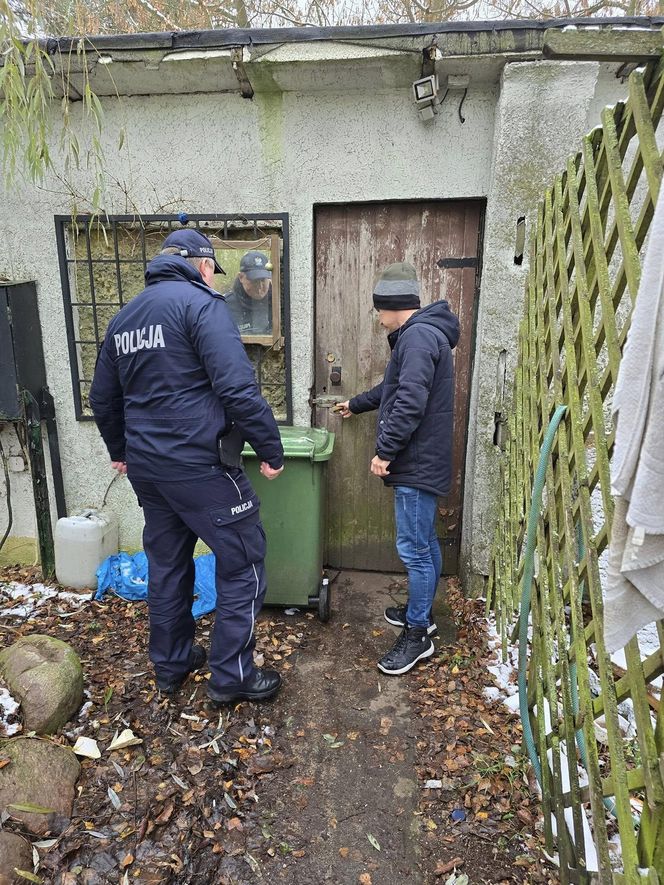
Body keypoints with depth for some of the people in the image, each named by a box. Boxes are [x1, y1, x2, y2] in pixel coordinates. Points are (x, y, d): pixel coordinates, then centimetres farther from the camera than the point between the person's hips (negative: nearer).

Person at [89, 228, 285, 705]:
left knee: (167, 565, 20)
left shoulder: (124, 317, 14)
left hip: (146, 465, 8)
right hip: (199, 464, -8)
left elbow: (103, 398, 21)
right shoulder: (201, 303, -10)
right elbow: (237, 388, -21)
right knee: (243, 563, 5)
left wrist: (120, 449, 34)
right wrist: (271, 448, -13)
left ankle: (170, 665, 34)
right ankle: (232, 676, 16)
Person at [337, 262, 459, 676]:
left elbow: (410, 401, -27)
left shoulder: (418, 336, -17)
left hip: (418, 465, -11)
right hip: (422, 462, 11)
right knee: (425, 542, 19)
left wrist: (385, 450, -21)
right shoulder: (420, 334, 18)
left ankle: (417, 634, 12)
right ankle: (421, 612, 35)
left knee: (414, 548, -2)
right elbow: (394, 389, 30)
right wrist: (356, 405, 41)